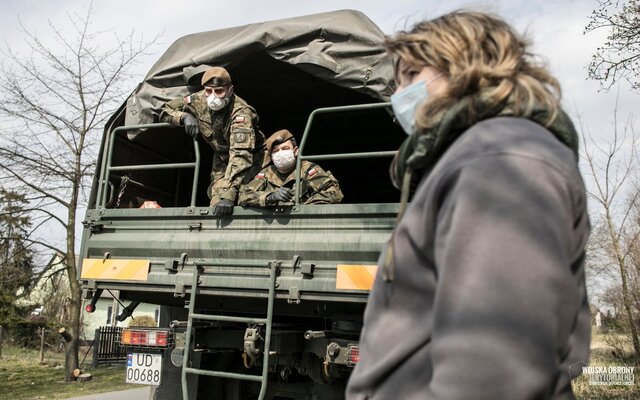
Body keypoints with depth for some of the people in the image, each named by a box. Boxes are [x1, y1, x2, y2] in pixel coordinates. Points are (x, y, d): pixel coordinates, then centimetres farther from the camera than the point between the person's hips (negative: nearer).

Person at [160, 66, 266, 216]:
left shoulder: (241, 112, -36)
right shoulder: (199, 101, -17)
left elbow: (241, 154, -47)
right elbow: (165, 110, -2)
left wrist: (229, 193, -57)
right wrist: (184, 116, -26)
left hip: (250, 157, -5)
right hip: (221, 156, 5)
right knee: (216, 194, -12)